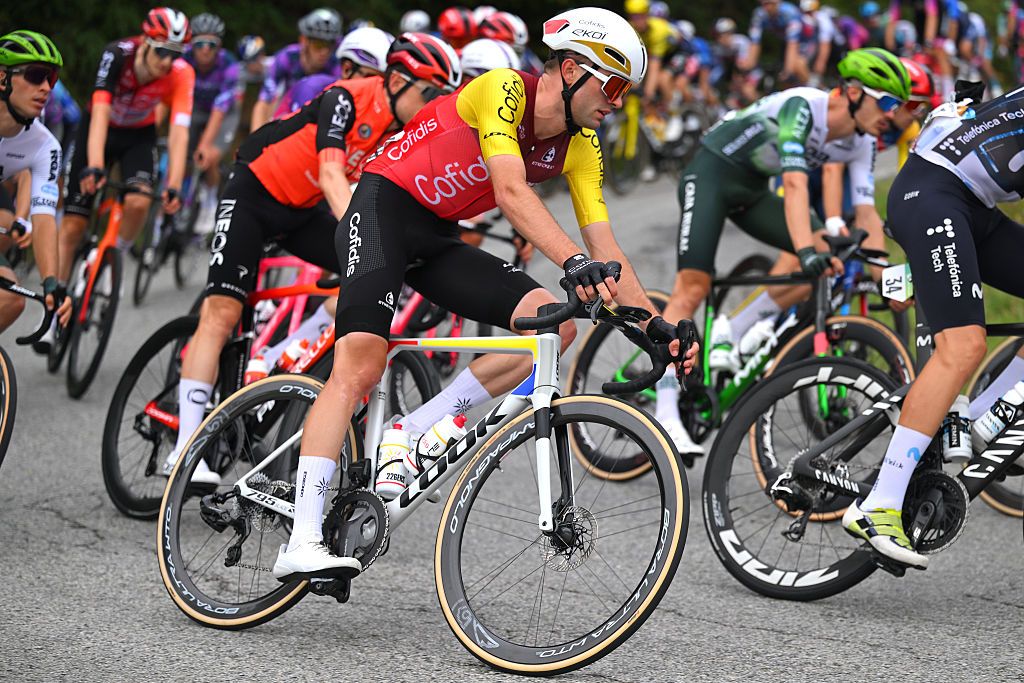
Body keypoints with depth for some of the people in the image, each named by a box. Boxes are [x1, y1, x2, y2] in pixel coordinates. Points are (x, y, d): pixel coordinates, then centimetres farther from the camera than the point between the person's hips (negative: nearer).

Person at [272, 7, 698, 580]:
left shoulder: (580, 147, 0)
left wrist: (655, 322, -11)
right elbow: (512, 192, -35)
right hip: (385, 207, -7)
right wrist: (576, 264, -48)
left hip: (439, 238, 7)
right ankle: (302, 544, -26)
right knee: (360, 366, -23)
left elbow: (604, 244, -1)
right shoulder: (503, 89, -21)